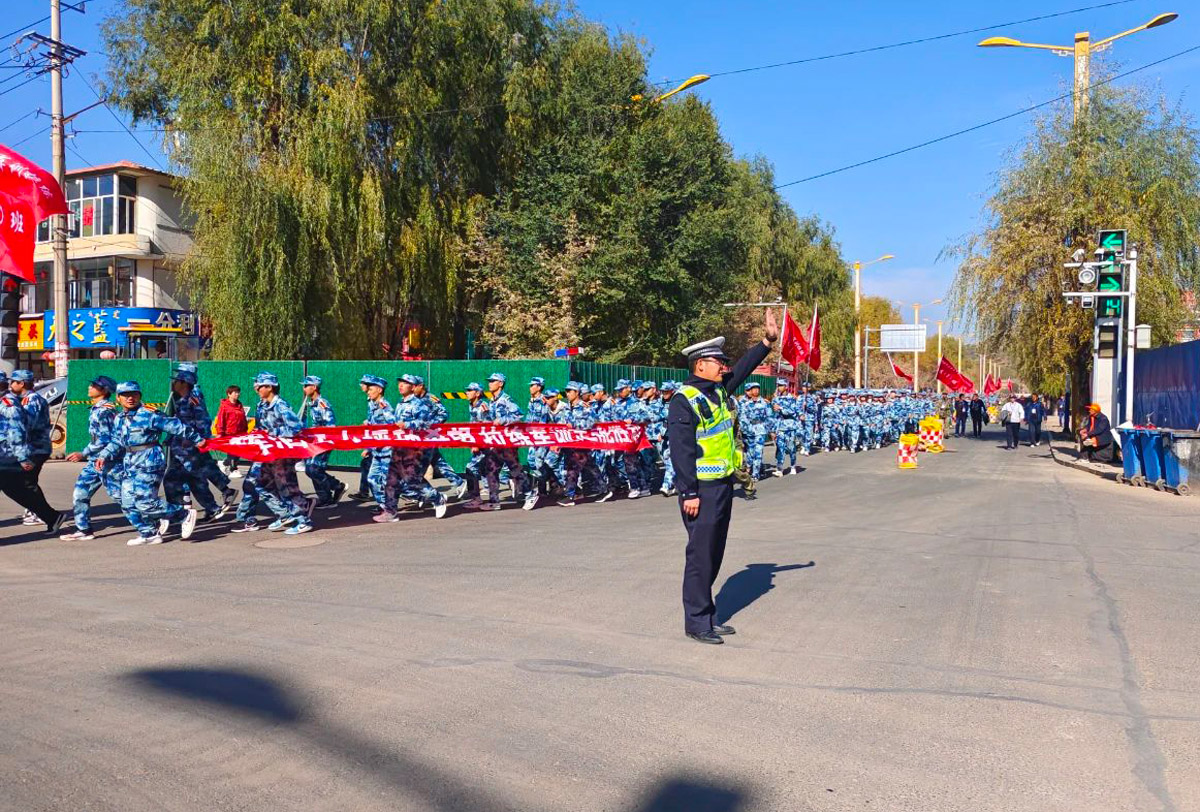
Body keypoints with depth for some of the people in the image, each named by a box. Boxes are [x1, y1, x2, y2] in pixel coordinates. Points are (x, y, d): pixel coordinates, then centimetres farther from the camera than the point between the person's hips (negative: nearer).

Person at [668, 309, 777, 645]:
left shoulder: (719, 390, 11)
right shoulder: (684, 400, -14)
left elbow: (743, 369, 27)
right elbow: (681, 450, -19)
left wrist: (768, 341, 20)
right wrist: (689, 493, -21)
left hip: (723, 485, 9)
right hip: (701, 488, -9)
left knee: (714, 554, 15)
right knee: (700, 554, -3)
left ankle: (707, 616, 25)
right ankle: (696, 621, 7)